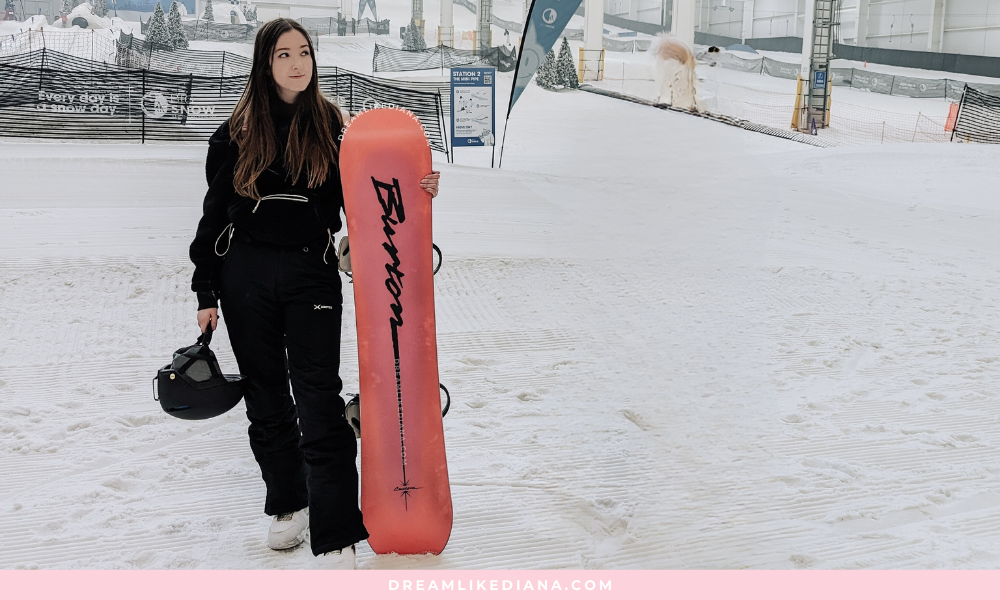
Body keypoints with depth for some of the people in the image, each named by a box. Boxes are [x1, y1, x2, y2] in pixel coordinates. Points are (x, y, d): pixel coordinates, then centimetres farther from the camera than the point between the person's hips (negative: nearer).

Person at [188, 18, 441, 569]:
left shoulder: (332, 125, 5)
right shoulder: (239, 130, 4)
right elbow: (216, 211, 7)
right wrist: (207, 293, 4)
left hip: (312, 274, -1)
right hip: (245, 275, 2)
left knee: (320, 403, -8)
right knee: (266, 397, 11)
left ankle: (336, 543, -7)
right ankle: (288, 504, 31)